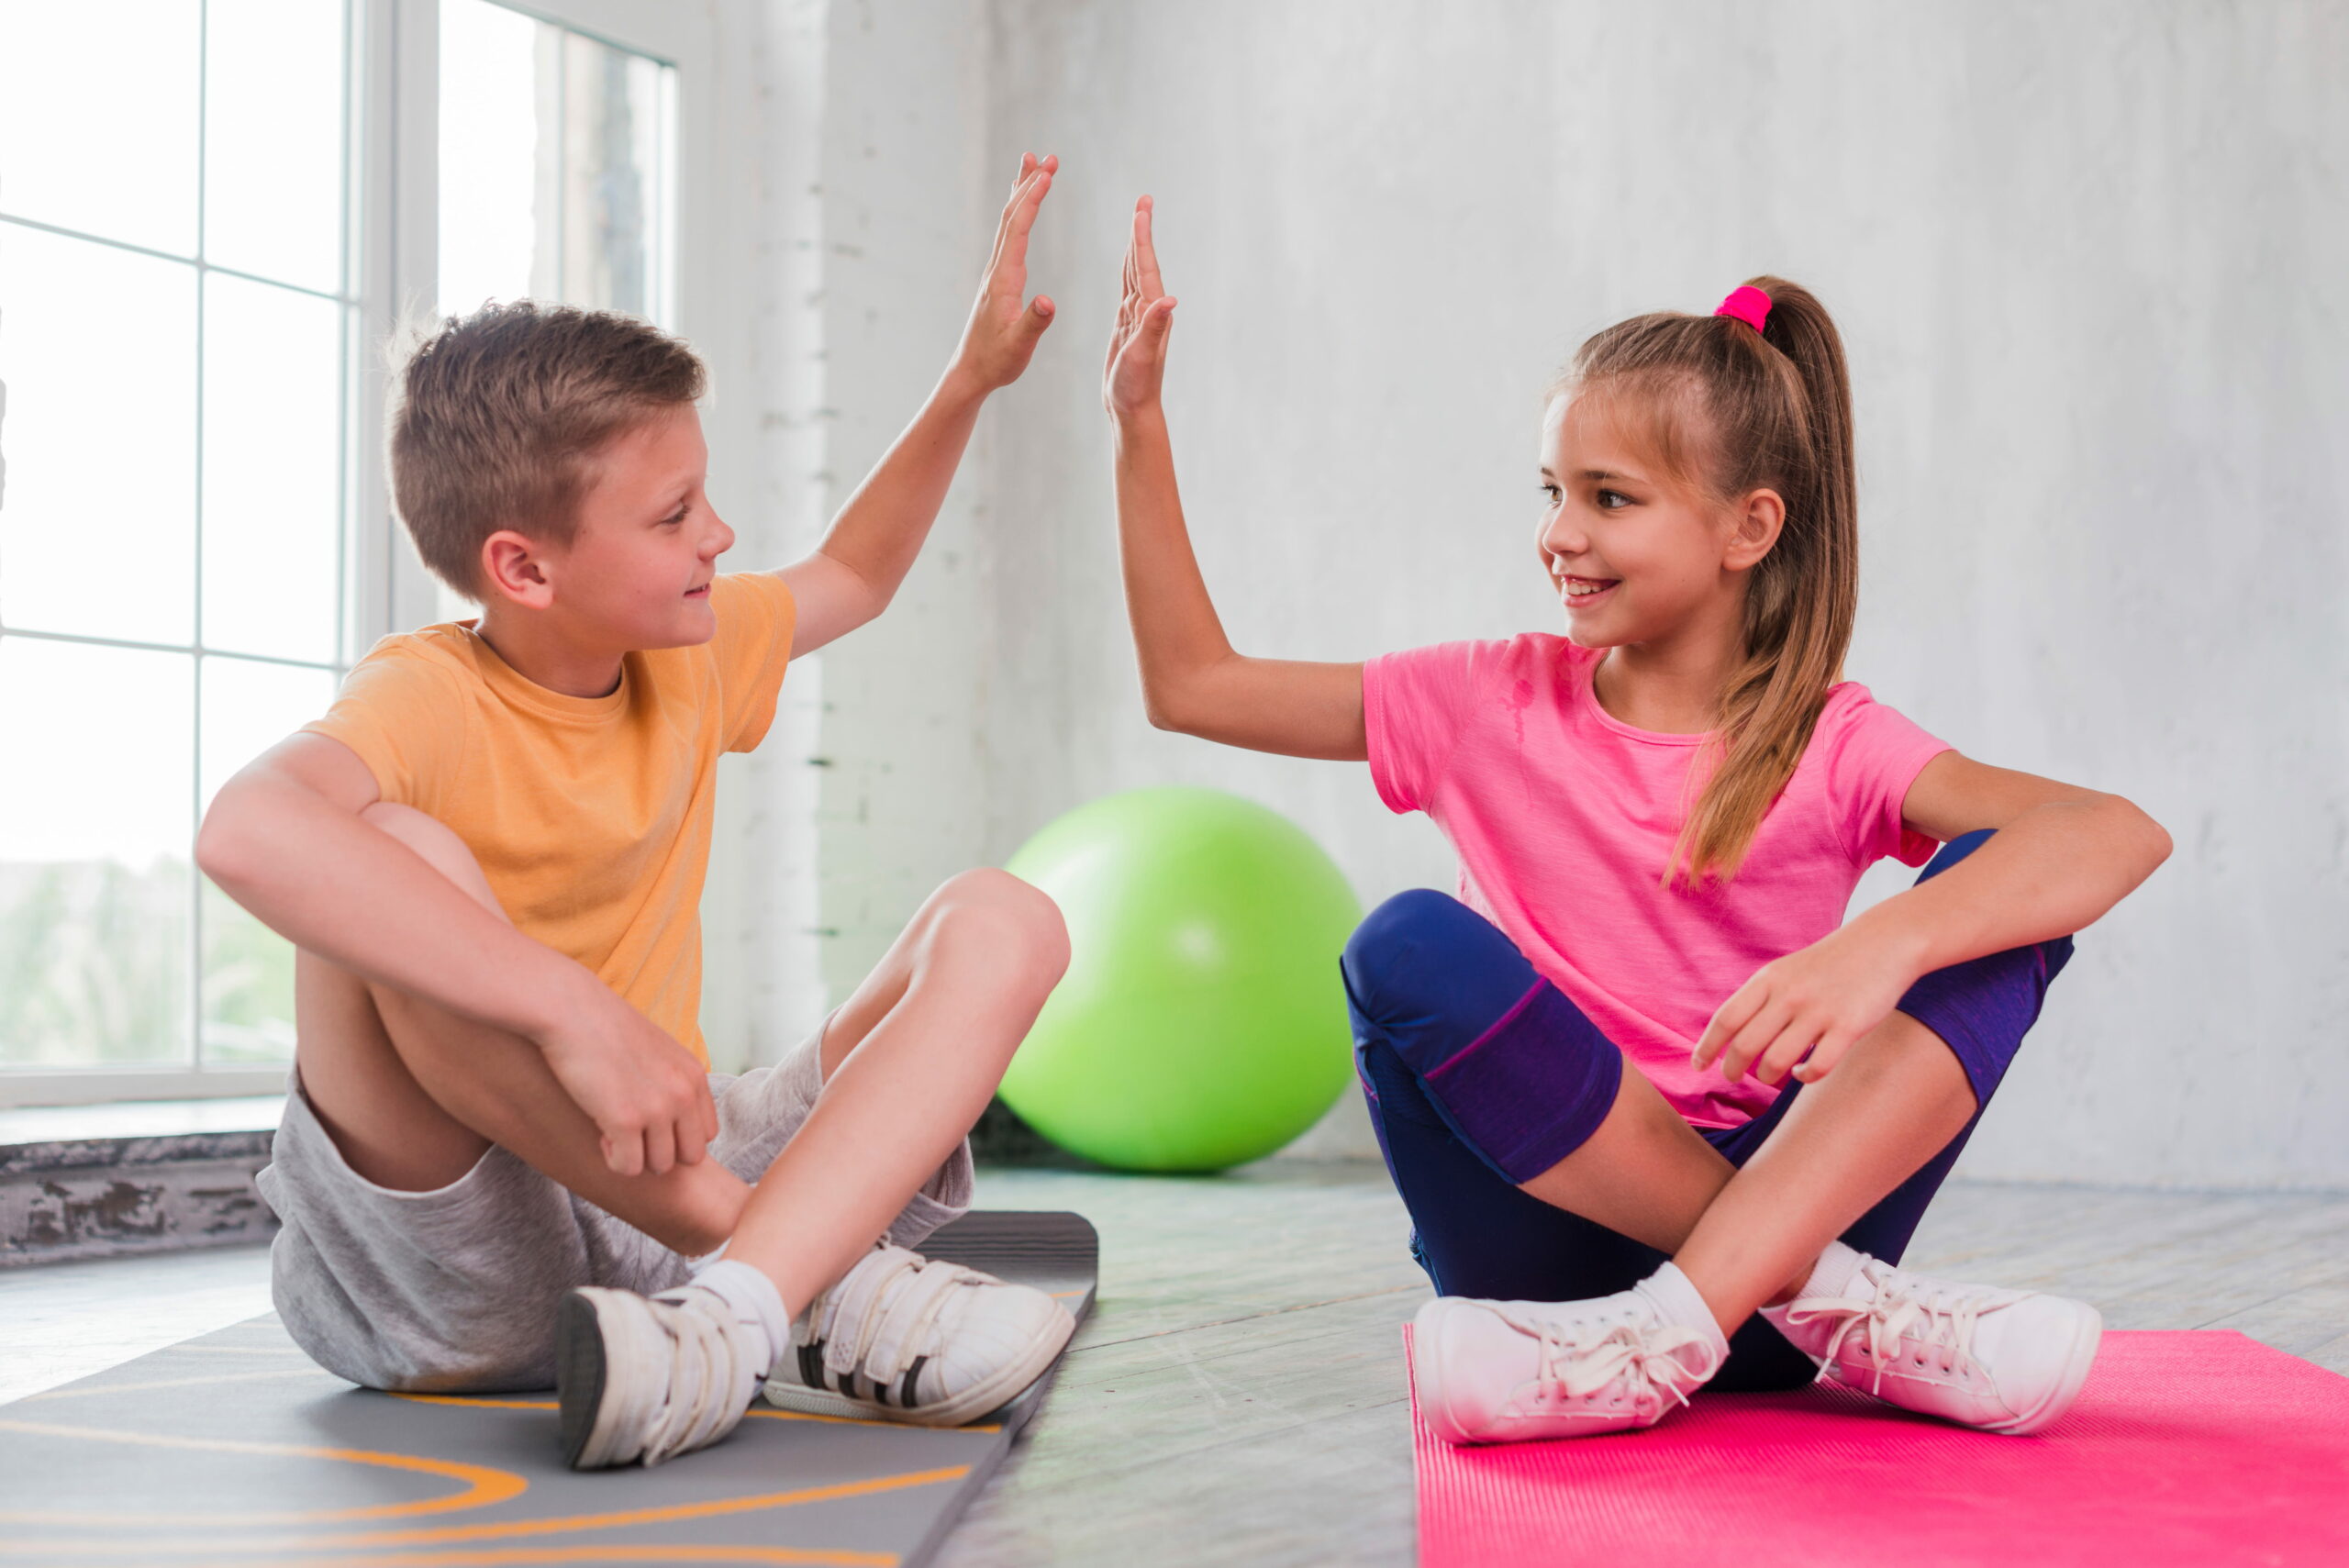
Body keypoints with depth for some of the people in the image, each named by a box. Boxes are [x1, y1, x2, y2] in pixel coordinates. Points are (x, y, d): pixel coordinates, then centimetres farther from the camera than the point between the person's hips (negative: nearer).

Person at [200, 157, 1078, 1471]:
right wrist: (580, 1011, -44)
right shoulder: (432, 703, -16)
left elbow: (851, 580, 31)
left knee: (1003, 924, -8)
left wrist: (972, 381, 23)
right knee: (395, 866, -32)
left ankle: (733, 1313, -34)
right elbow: (250, 829, -41)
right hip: (451, 1287, -6)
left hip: (664, 1179, 7)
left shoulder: (688, 655, 7)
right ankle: (811, 1276, -29)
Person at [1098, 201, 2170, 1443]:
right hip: (1555, 1241, 1)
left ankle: (1664, 1337, -32)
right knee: (1414, 947, -27)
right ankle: (1844, 1311, -24)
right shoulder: (1497, 704, 9)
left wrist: (1883, 944, -35)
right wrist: (1140, 425, 7)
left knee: (1997, 890, -19)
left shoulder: (1830, 744, 1)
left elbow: (2121, 833, -16)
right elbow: (1191, 686, 14)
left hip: (1786, 1192, 0)